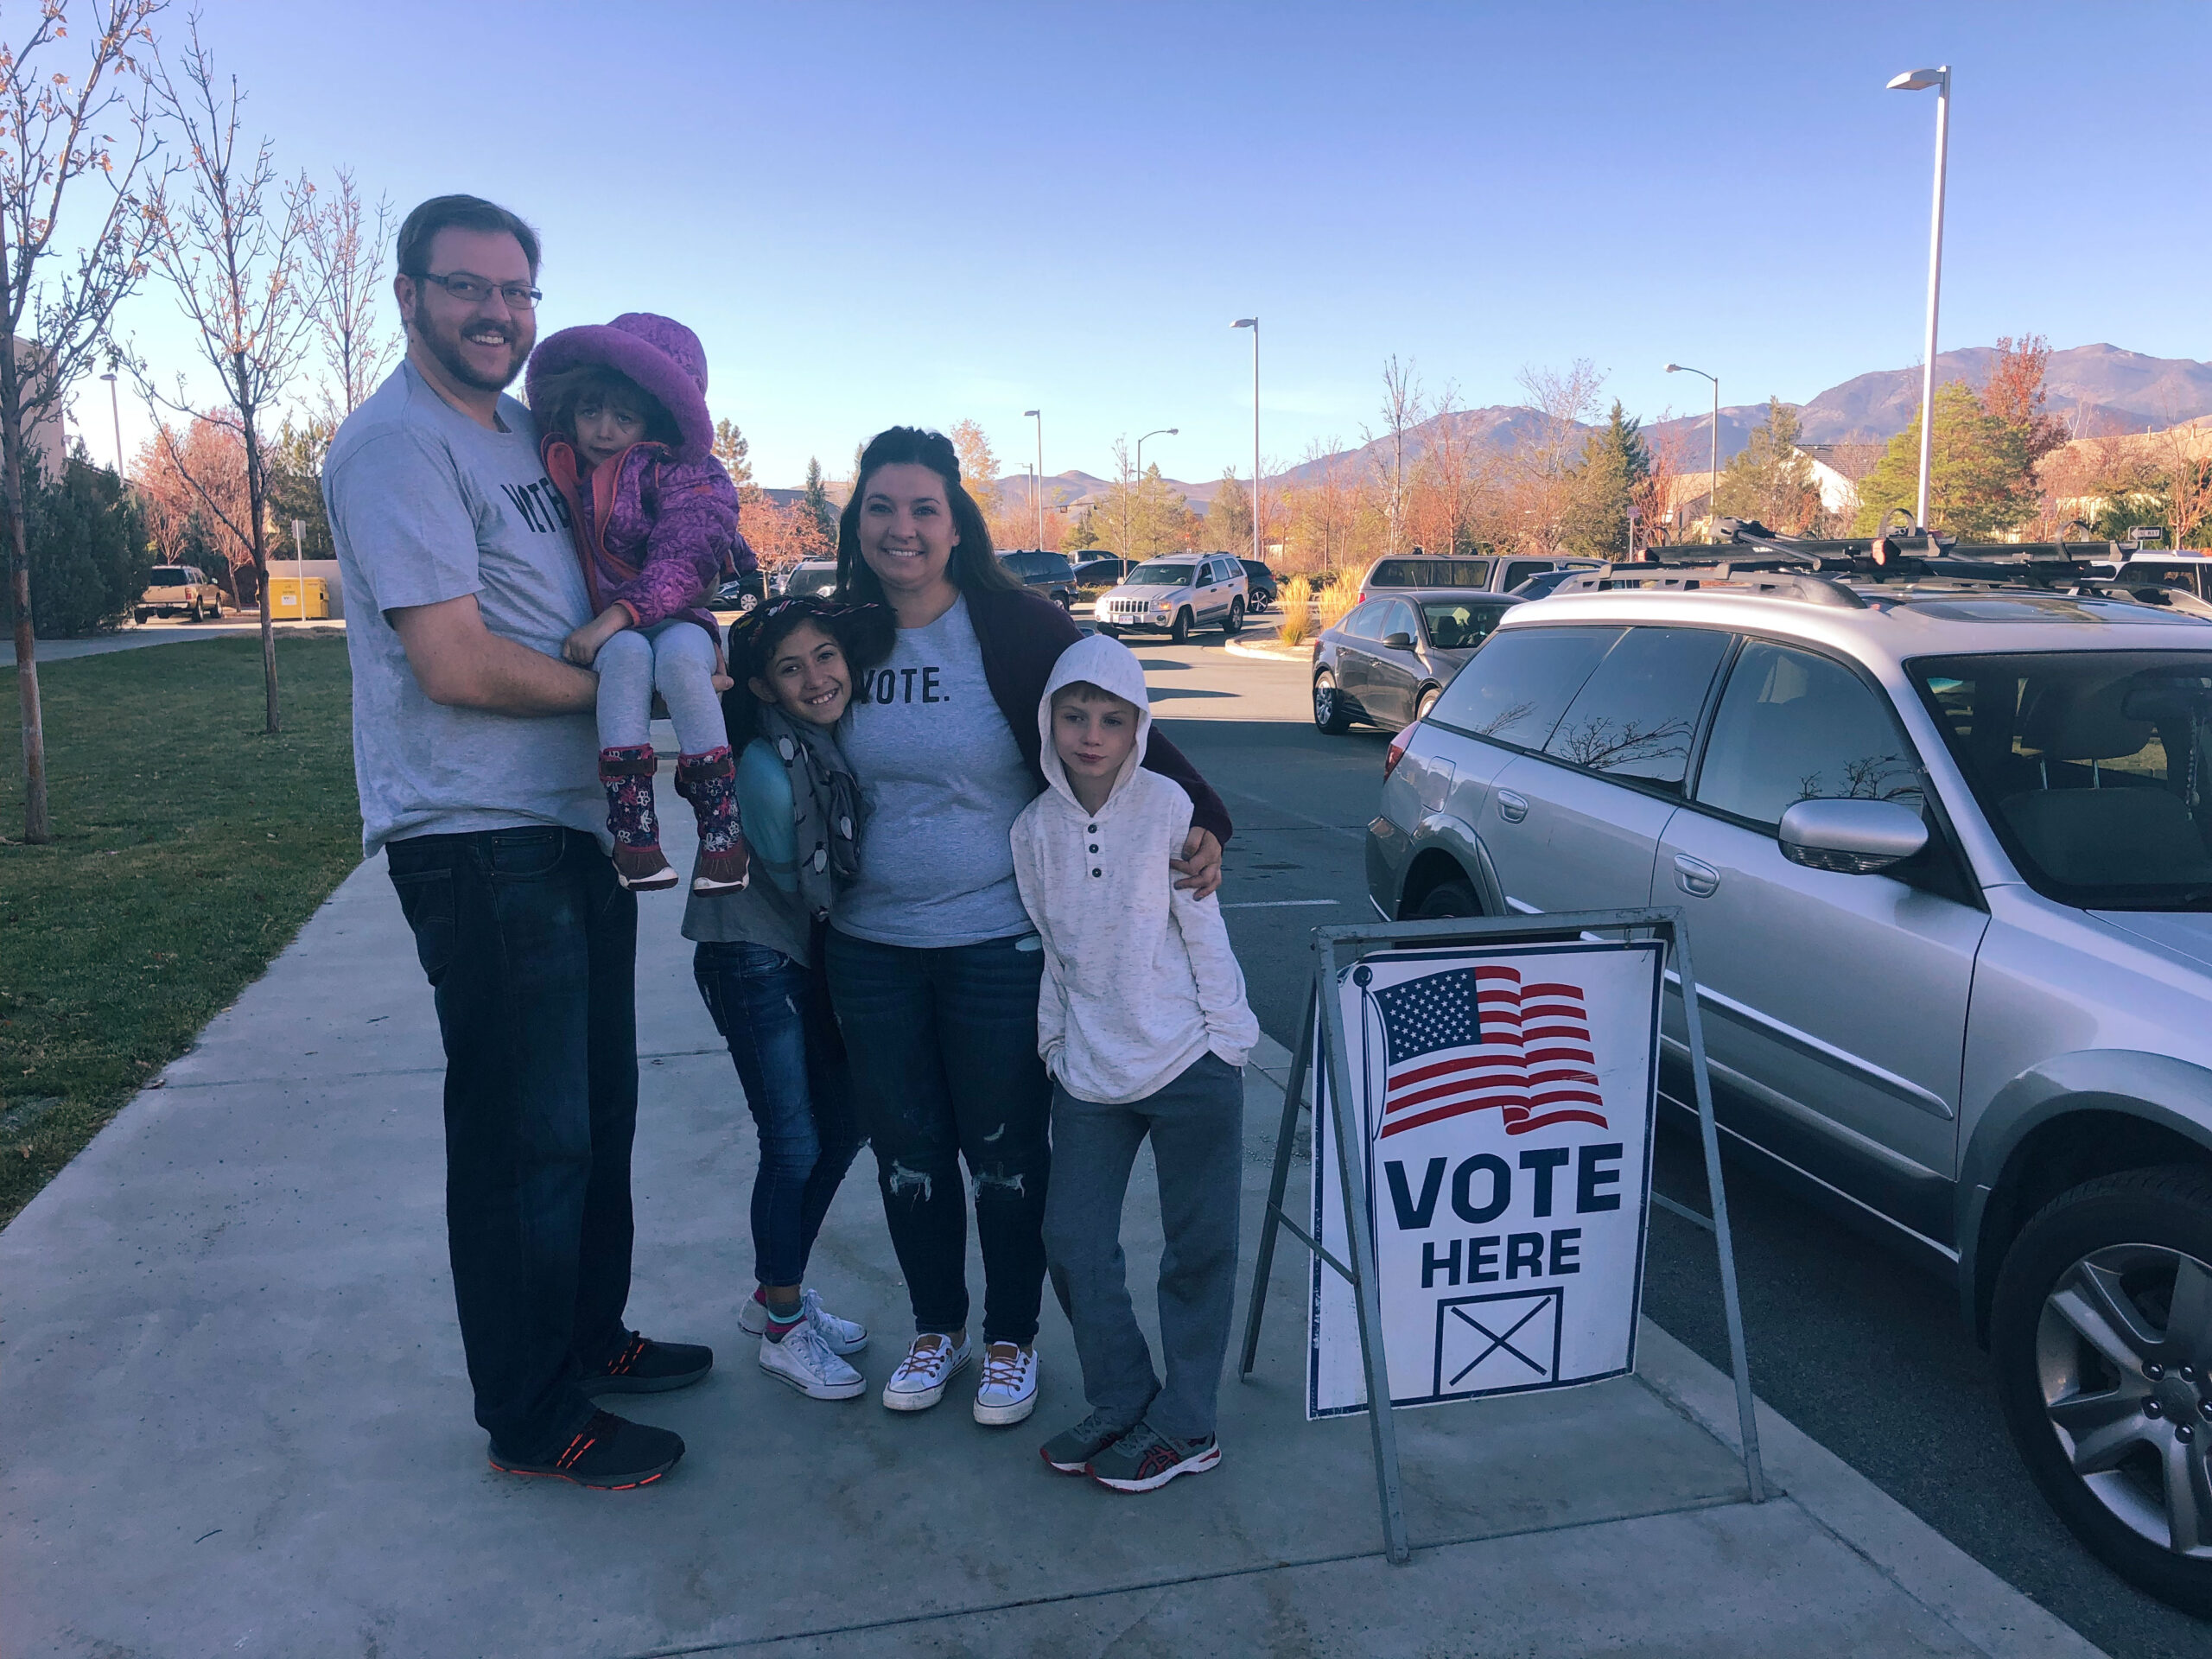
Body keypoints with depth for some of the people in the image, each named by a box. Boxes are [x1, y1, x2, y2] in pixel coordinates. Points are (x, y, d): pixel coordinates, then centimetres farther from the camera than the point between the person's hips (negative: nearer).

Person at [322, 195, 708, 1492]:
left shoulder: (524, 432, 16)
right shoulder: (398, 443, -12)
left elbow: (595, 604, 28)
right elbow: (457, 664, -20)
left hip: (579, 822, 9)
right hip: (481, 845, -9)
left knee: (595, 1107, 18)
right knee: (528, 1134, 0)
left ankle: (589, 1337, 36)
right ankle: (532, 1416, 17)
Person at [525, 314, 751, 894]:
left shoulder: (675, 473, -5)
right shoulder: (560, 467, 7)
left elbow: (681, 564, -16)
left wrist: (615, 616, -26)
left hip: (674, 617, -2)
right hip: (605, 633, 2)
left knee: (680, 658, -37)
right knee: (628, 656, -34)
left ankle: (721, 827, -30)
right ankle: (632, 828, -38)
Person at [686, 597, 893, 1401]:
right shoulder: (767, 769, -24)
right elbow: (811, 886, -14)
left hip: (813, 954, 8)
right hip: (753, 963, -8)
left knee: (844, 1124, 13)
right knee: (794, 1144, -3)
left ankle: (777, 1293, 31)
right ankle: (782, 1329, 16)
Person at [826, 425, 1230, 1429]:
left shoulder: (1016, 629, -8)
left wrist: (1200, 825, -20)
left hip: (999, 942, -3)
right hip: (872, 946, 4)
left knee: (1004, 1148, 8)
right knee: (904, 1145, 12)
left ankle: (1012, 1341, 28)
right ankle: (937, 1329, 33)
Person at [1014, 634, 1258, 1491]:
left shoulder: (1166, 805, -8)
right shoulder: (1034, 827, 2)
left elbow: (1202, 927, -5)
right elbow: (1052, 949, 10)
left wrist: (1227, 1036, -5)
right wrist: (1053, 1045, 10)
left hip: (1189, 1062, -3)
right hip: (1088, 1071, 4)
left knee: (1198, 1246, 5)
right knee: (1072, 1241, 6)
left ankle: (1183, 1426, 20)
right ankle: (1121, 1403, 25)